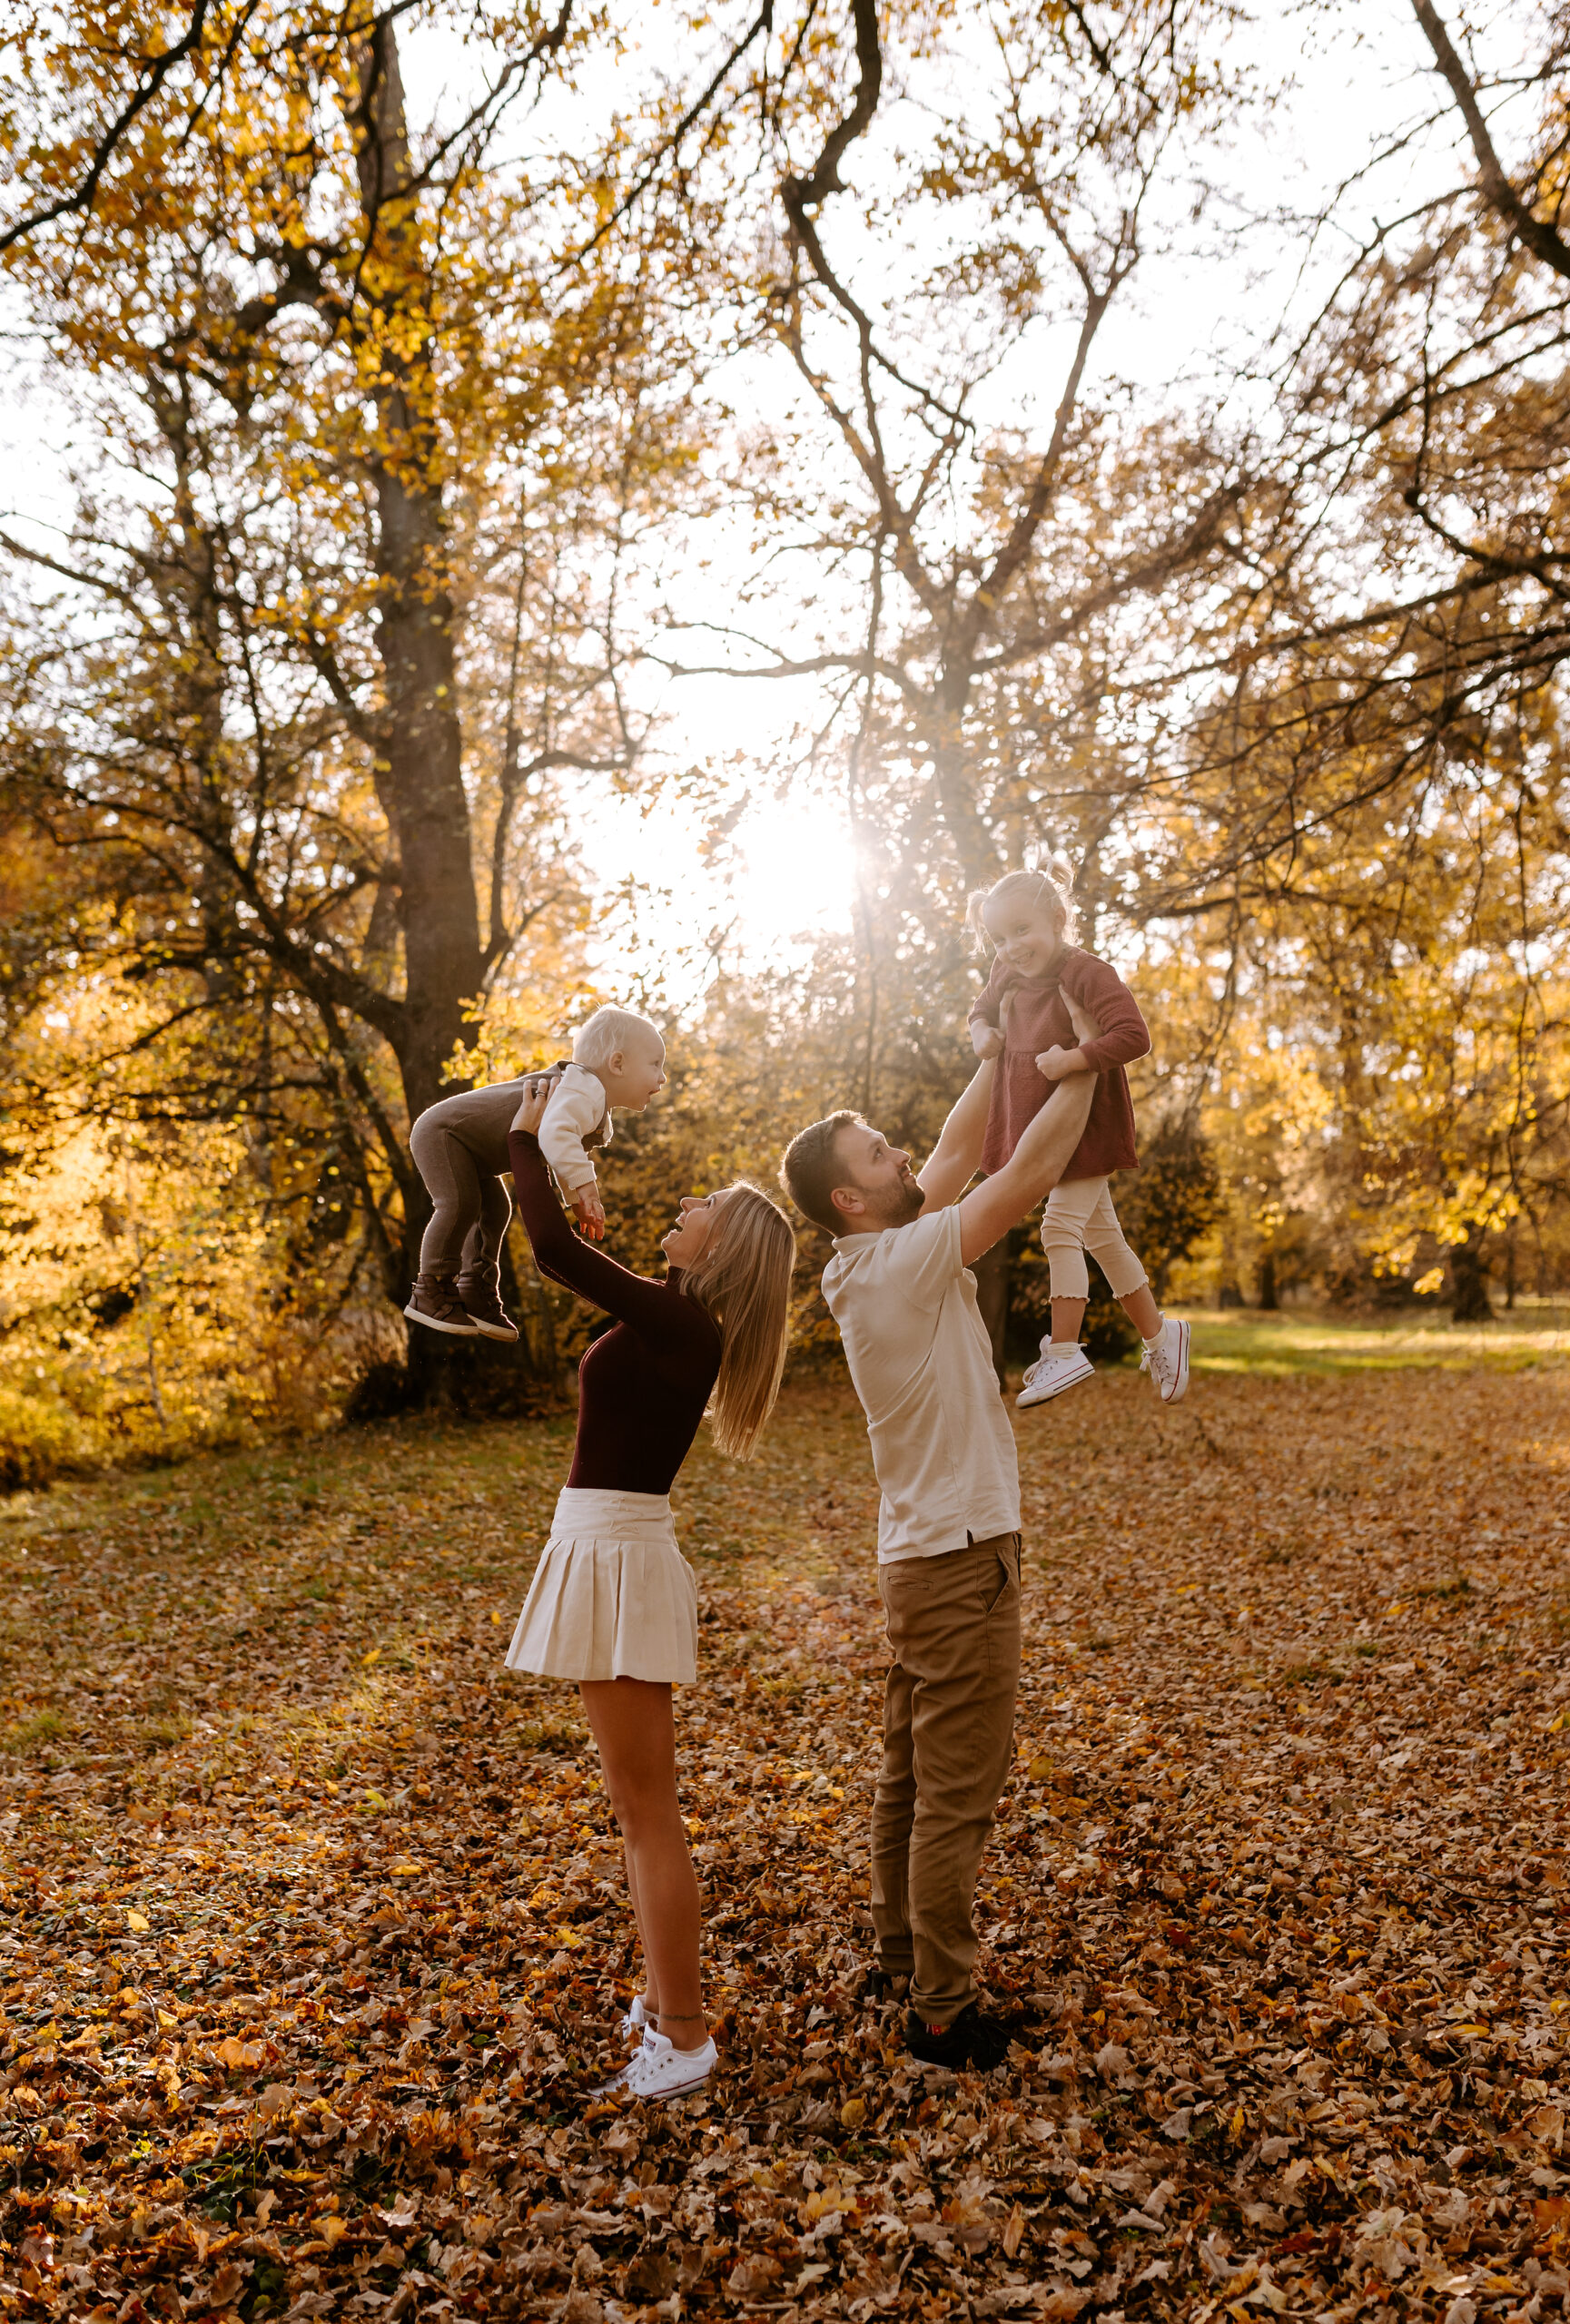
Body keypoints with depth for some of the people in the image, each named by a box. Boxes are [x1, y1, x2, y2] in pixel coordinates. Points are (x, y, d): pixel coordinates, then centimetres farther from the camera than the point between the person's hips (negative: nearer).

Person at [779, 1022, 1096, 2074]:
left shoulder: (882, 1257, 6)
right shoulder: (897, 1262, -20)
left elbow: (961, 1151, 12)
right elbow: (1024, 1179, -21)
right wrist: (1083, 1066, -11)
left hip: (924, 1557, 10)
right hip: (961, 1558, -10)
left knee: (912, 1777, 20)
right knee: (957, 1795, 0)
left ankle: (905, 1956, 35)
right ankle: (943, 2013, 10)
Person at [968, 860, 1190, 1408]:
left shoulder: (1086, 973, -21)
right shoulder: (1008, 977, 3)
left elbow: (1133, 1037, -29)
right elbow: (983, 1006, 24)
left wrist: (1069, 1060, -32)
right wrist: (982, 1030, 2)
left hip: (1086, 1129, -8)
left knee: (1060, 1225, -13)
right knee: (1101, 1235, 15)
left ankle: (1063, 1351, -6)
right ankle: (1158, 1332, 28)